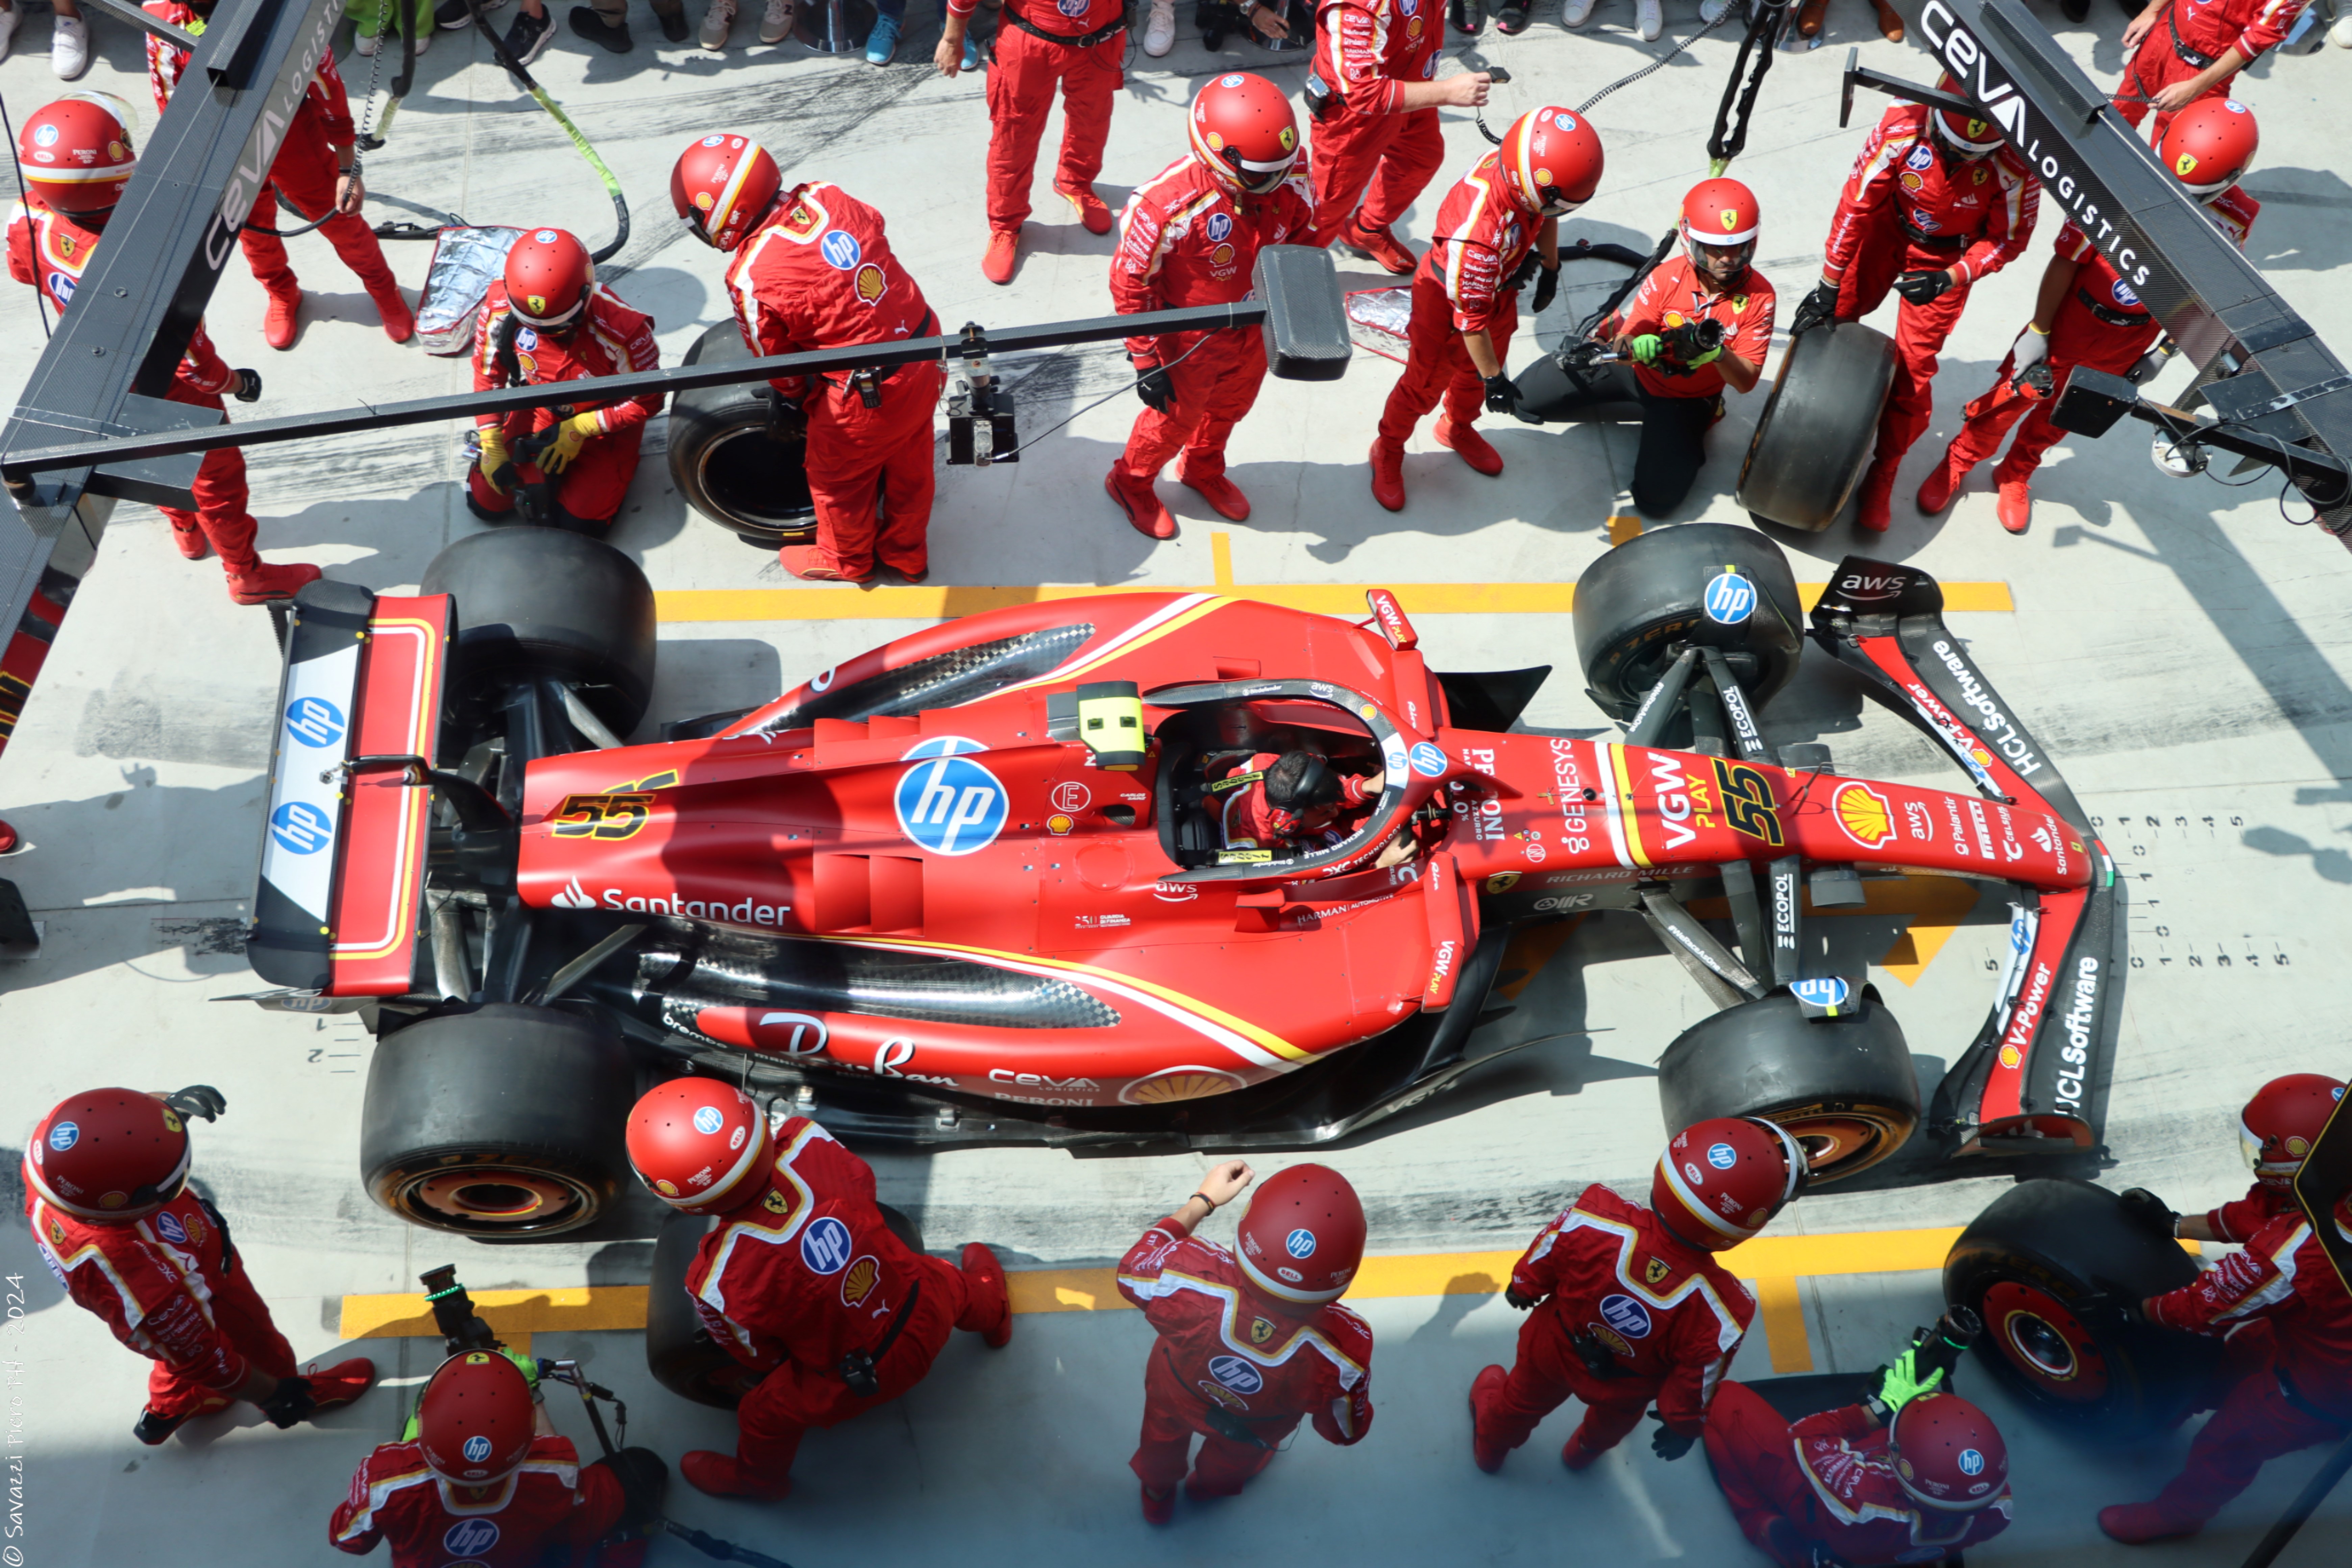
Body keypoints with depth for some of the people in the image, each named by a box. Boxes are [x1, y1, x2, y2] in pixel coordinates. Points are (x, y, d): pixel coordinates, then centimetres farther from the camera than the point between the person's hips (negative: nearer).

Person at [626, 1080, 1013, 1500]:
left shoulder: (716, 1281, -32)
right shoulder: (810, 1142, -27)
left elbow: (759, 1356, -10)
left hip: (856, 1382, -3)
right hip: (926, 1312, 4)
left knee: (765, 1414, 25)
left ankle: (756, 1479, 58)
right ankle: (993, 1314, 72)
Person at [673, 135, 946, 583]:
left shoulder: (751, 279, -22)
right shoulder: (826, 197, -8)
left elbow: (776, 357, -7)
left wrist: (791, 399, 15)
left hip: (868, 395, -6)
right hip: (926, 349, 6)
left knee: (837, 476, 23)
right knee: (910, 462, 27)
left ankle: (845, 559, 49)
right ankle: (907, 553, 50)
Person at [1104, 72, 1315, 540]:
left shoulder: (1288, 184, -21)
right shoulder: (1166, 204, -36)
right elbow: (1131, 285, -24)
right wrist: (1146, 362, -20)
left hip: (1255, 332, 5)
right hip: (1191, 341, -5)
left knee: (1231, 406, 30)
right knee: (1176, 418, 19)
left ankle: (1203, 470, 61)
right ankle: (1132, 482, 51)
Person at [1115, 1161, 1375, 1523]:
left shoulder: (1193, 1278, -47)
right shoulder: (1344, 1349, -45)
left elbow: (1132, 1272, -20)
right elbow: (1346, 1431, -21)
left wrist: (1202, 1201, -12)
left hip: (1175, 1396, 0)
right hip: (1255, 1432, 0)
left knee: (1164, 1438, 38)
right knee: (1232, 1458, 39)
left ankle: (1157, 1497, 68)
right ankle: (1209, 1486, 71)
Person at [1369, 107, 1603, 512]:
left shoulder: (1516, 165, -25)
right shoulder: (1477, 234, -45)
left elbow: (1545, 217, 1)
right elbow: (1471, 314, -33)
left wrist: (1550, 269, 14)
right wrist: (1492, 377, -23)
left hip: (1500, 286, 7)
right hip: (1447, 299, -7)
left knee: (1475, 370, 27)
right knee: (1426, 385, 14)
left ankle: (1458, 428, 55)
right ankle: (1389, 451, 40)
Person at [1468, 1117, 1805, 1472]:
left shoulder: (1594, 1219, -42)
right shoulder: (1720, 1312, -42)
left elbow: (1537, 1268, -19)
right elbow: (1697, 1382, -21)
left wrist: (1523, 1288, 5)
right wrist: (1683, 1426, 2)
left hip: (1551, 1352, 0)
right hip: (1625, 1392, 0)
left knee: (1522, 1402, 35)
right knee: (1612, 1422, 39)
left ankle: (1489, 1449, 64)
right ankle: (1582, 1452, 71)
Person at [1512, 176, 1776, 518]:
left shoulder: (1760, 297, -21)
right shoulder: (1668, 277, -21)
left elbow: (1746, 382, -20)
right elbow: (1623, 346, -18)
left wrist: (1716, 351, -41)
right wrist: (1636, 347, -44)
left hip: (1689, 397, -1)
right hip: (1638, 370, 1)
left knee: (1657, 498, -18)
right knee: (1526, 400, -4)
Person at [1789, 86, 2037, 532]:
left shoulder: (2016, 165, -33)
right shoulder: (1902, 128, -33)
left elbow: (2008, 239, -15)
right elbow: (1857, 203, -20)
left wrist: (1952, 278, -32)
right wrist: (1829, 285, -15)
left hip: (1948, 257, -1)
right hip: (1890, 227, 1)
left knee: (1914, 365, 1)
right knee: (1832, 315, 6)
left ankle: (1883, 474, 17)